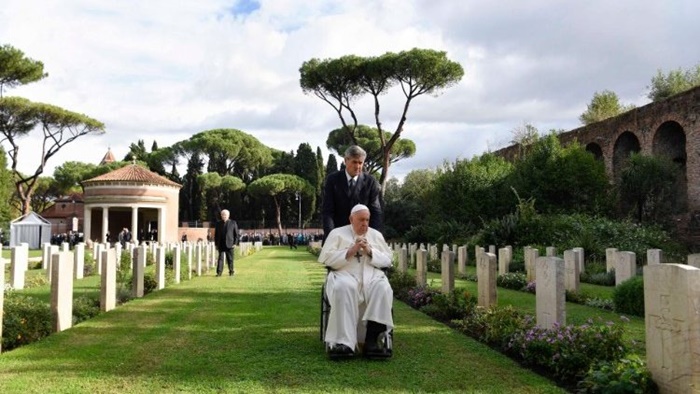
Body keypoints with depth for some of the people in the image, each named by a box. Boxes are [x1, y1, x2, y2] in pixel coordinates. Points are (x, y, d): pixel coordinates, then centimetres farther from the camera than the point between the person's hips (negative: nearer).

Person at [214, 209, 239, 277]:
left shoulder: (233, 223, 2)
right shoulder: (218, 224, 8)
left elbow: (236, 234, 2)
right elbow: (216, 235, 10)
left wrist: (235, 243, -5)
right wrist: (216, 244, 3)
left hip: (230, 245, -1)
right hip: (221, 245, 1)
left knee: (230, 259, 6)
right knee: (220, 258, -5)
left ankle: (231, 272, 18)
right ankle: (219, 272, -6)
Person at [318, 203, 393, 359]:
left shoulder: (376, 235, 20)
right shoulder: (337, 233, 12)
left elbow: (387, 260, 13)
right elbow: (327, 259, 1)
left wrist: (370, 252, -4)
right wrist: (350, 252, -9)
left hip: (371, 276, 3)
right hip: (345, 275, -2)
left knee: (383, 289, -32)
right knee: (344, 288, -38)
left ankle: (371, 341, -38)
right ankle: (343, 342, -40)